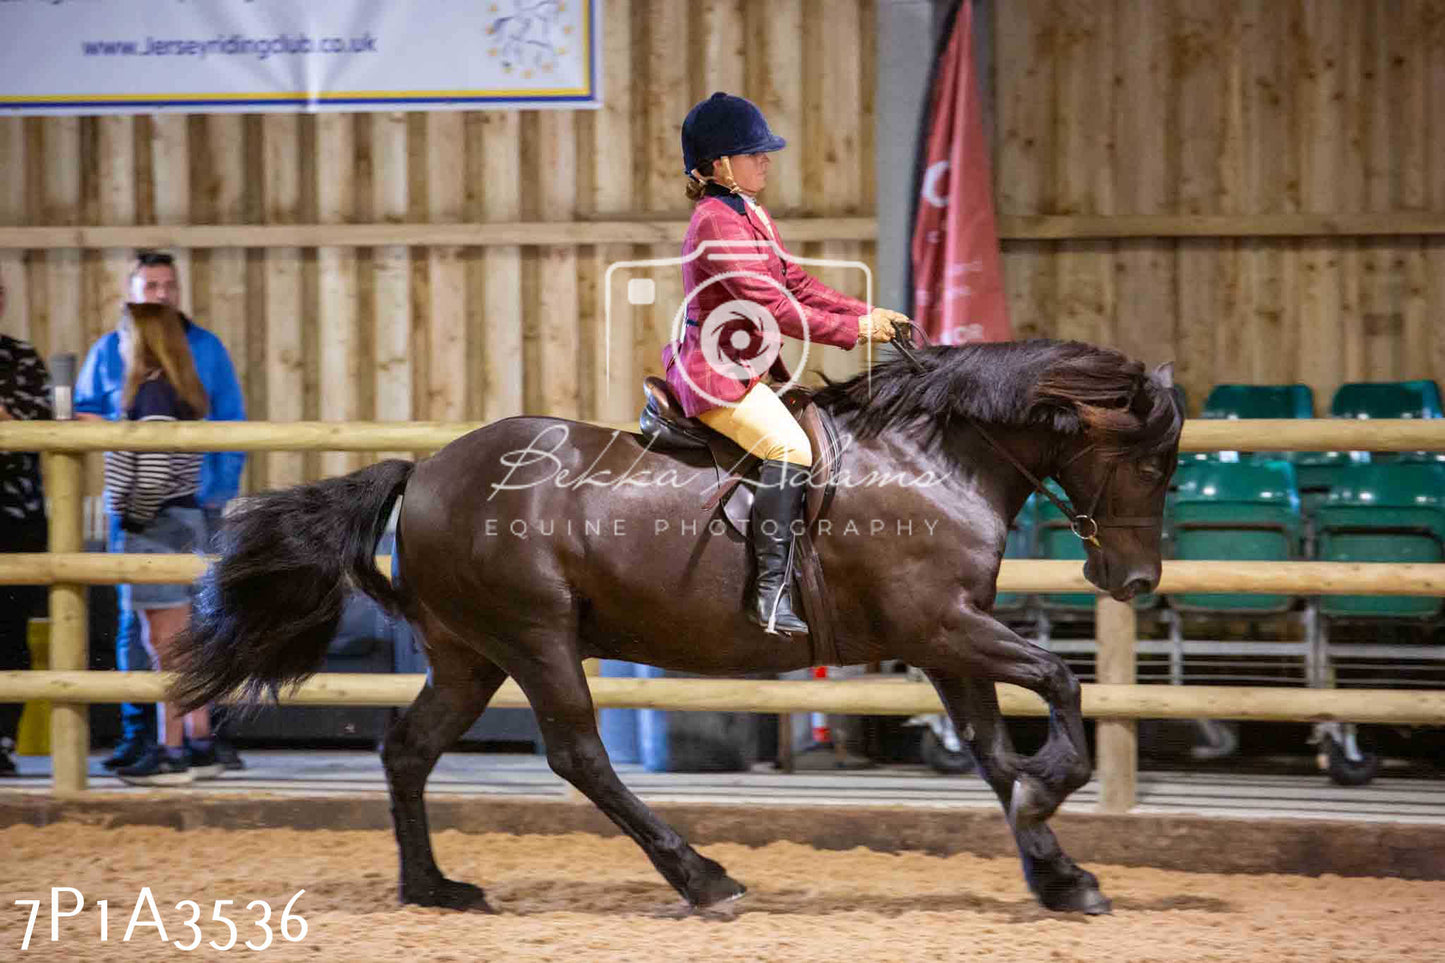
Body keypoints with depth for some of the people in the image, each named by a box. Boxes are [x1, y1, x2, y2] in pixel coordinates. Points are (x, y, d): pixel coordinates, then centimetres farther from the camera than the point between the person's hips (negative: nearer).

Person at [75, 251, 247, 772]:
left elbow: (232, 425, 7)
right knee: (134, 615, -1)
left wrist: (223, 490, -4)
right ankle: (137, 732, 5)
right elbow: (81, 416, 12)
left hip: (198, 504, 0)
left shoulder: (207, 349, 9)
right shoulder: (108, 352, 9)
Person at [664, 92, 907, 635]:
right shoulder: (716, 223, -18)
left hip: (747, 365, 11)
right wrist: (853, 329, -16)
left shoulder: (751, 215, 16)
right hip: (716, 375, -11)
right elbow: (774, 308, -22)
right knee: (790, 448, -26)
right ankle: (770, 591, -28)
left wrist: (866, 313, 5)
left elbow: (796, 284, 17)